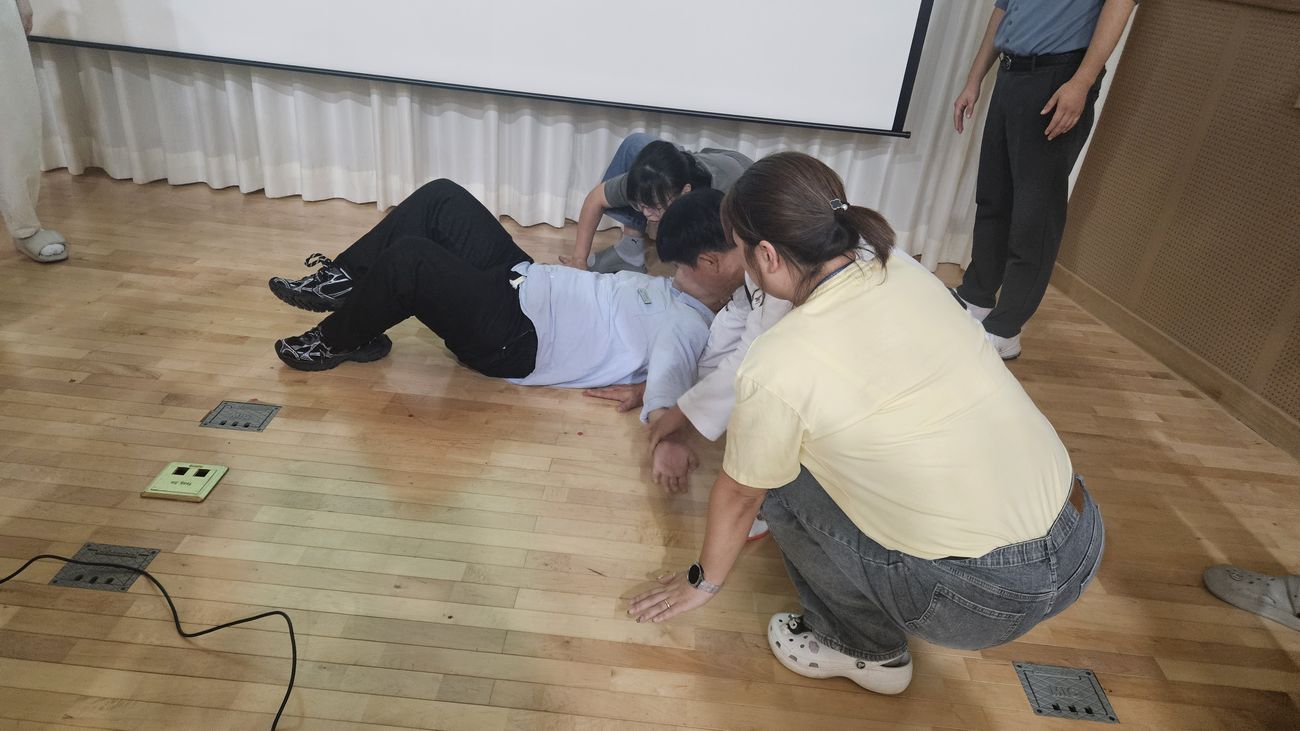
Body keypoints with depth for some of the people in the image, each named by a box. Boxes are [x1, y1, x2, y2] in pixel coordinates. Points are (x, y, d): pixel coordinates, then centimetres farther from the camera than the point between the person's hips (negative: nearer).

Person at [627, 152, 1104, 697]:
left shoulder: (777, 363, -19)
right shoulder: (908, 275, 0)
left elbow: (739, 496, -2)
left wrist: (704, 581, 18)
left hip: (989, 599, -7)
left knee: (777, 479, 5)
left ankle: (867, 650, 18)